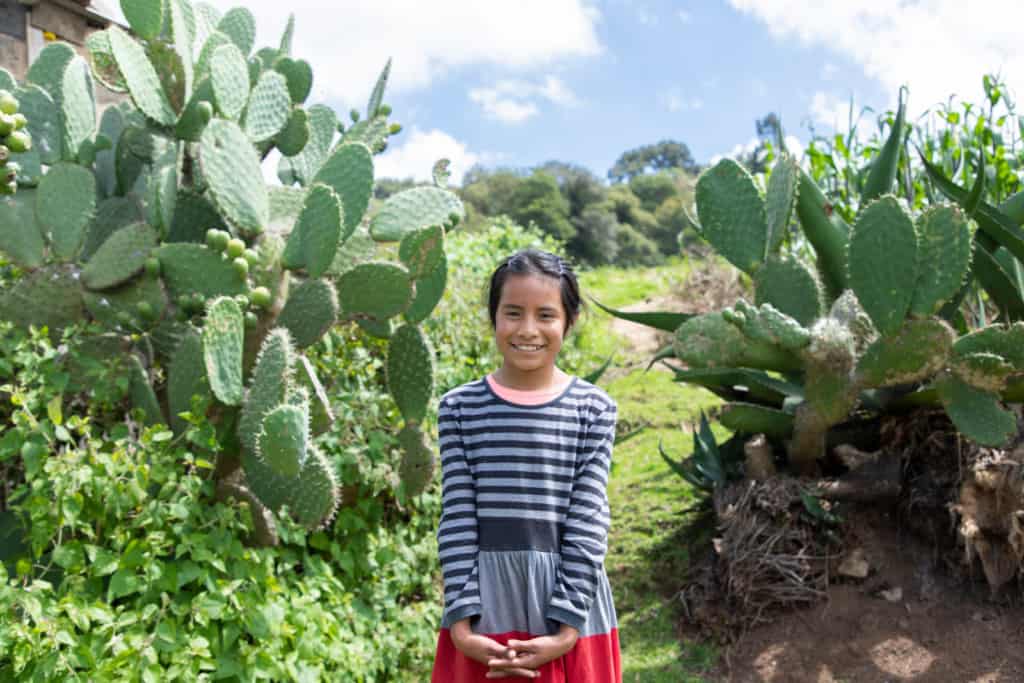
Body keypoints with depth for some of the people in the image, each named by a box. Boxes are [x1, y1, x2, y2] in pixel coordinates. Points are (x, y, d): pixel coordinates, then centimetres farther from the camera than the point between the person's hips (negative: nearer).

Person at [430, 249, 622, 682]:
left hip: (570, 600, 0)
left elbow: (588, 519, -6)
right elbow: (456, 516, -2)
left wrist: (567, 627, -11)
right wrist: (461, 620, -8)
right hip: (484, 600, 1)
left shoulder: (594, 409, -2)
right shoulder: (459, 407, 1)